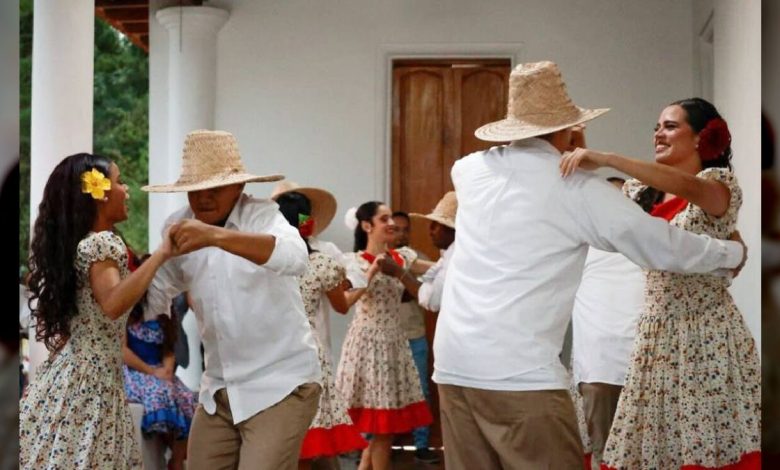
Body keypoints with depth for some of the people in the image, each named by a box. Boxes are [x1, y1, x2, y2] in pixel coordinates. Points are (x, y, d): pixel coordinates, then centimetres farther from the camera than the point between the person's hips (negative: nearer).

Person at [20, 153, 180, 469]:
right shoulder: (103, 243, -13)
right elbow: (113, 305, -30)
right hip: (90, 381, -9)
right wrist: (161, 254, -28)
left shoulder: (75, 242, 14)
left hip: (70, 374, 9)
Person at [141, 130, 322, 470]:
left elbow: (295, 258, -34)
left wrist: (215, 236, -43)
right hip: (219, 390, 6)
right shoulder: (179, 228, 4)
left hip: (280, 385, -6)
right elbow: (153, 298, 9)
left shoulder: (261, 216, -12)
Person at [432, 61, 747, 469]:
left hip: (453, 364, 6)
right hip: (519, 373, -6)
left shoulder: (471, 170, 11)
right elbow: (662, 245, 7)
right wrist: (732, 253, 23)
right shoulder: (576, 189, -1)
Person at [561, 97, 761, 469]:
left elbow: (688, 186, -27)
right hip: (655, 332, 6)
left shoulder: (720, 182, -6)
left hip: (706, 333, -5)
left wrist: (605, 158, -34)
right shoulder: (641, 191, 14)